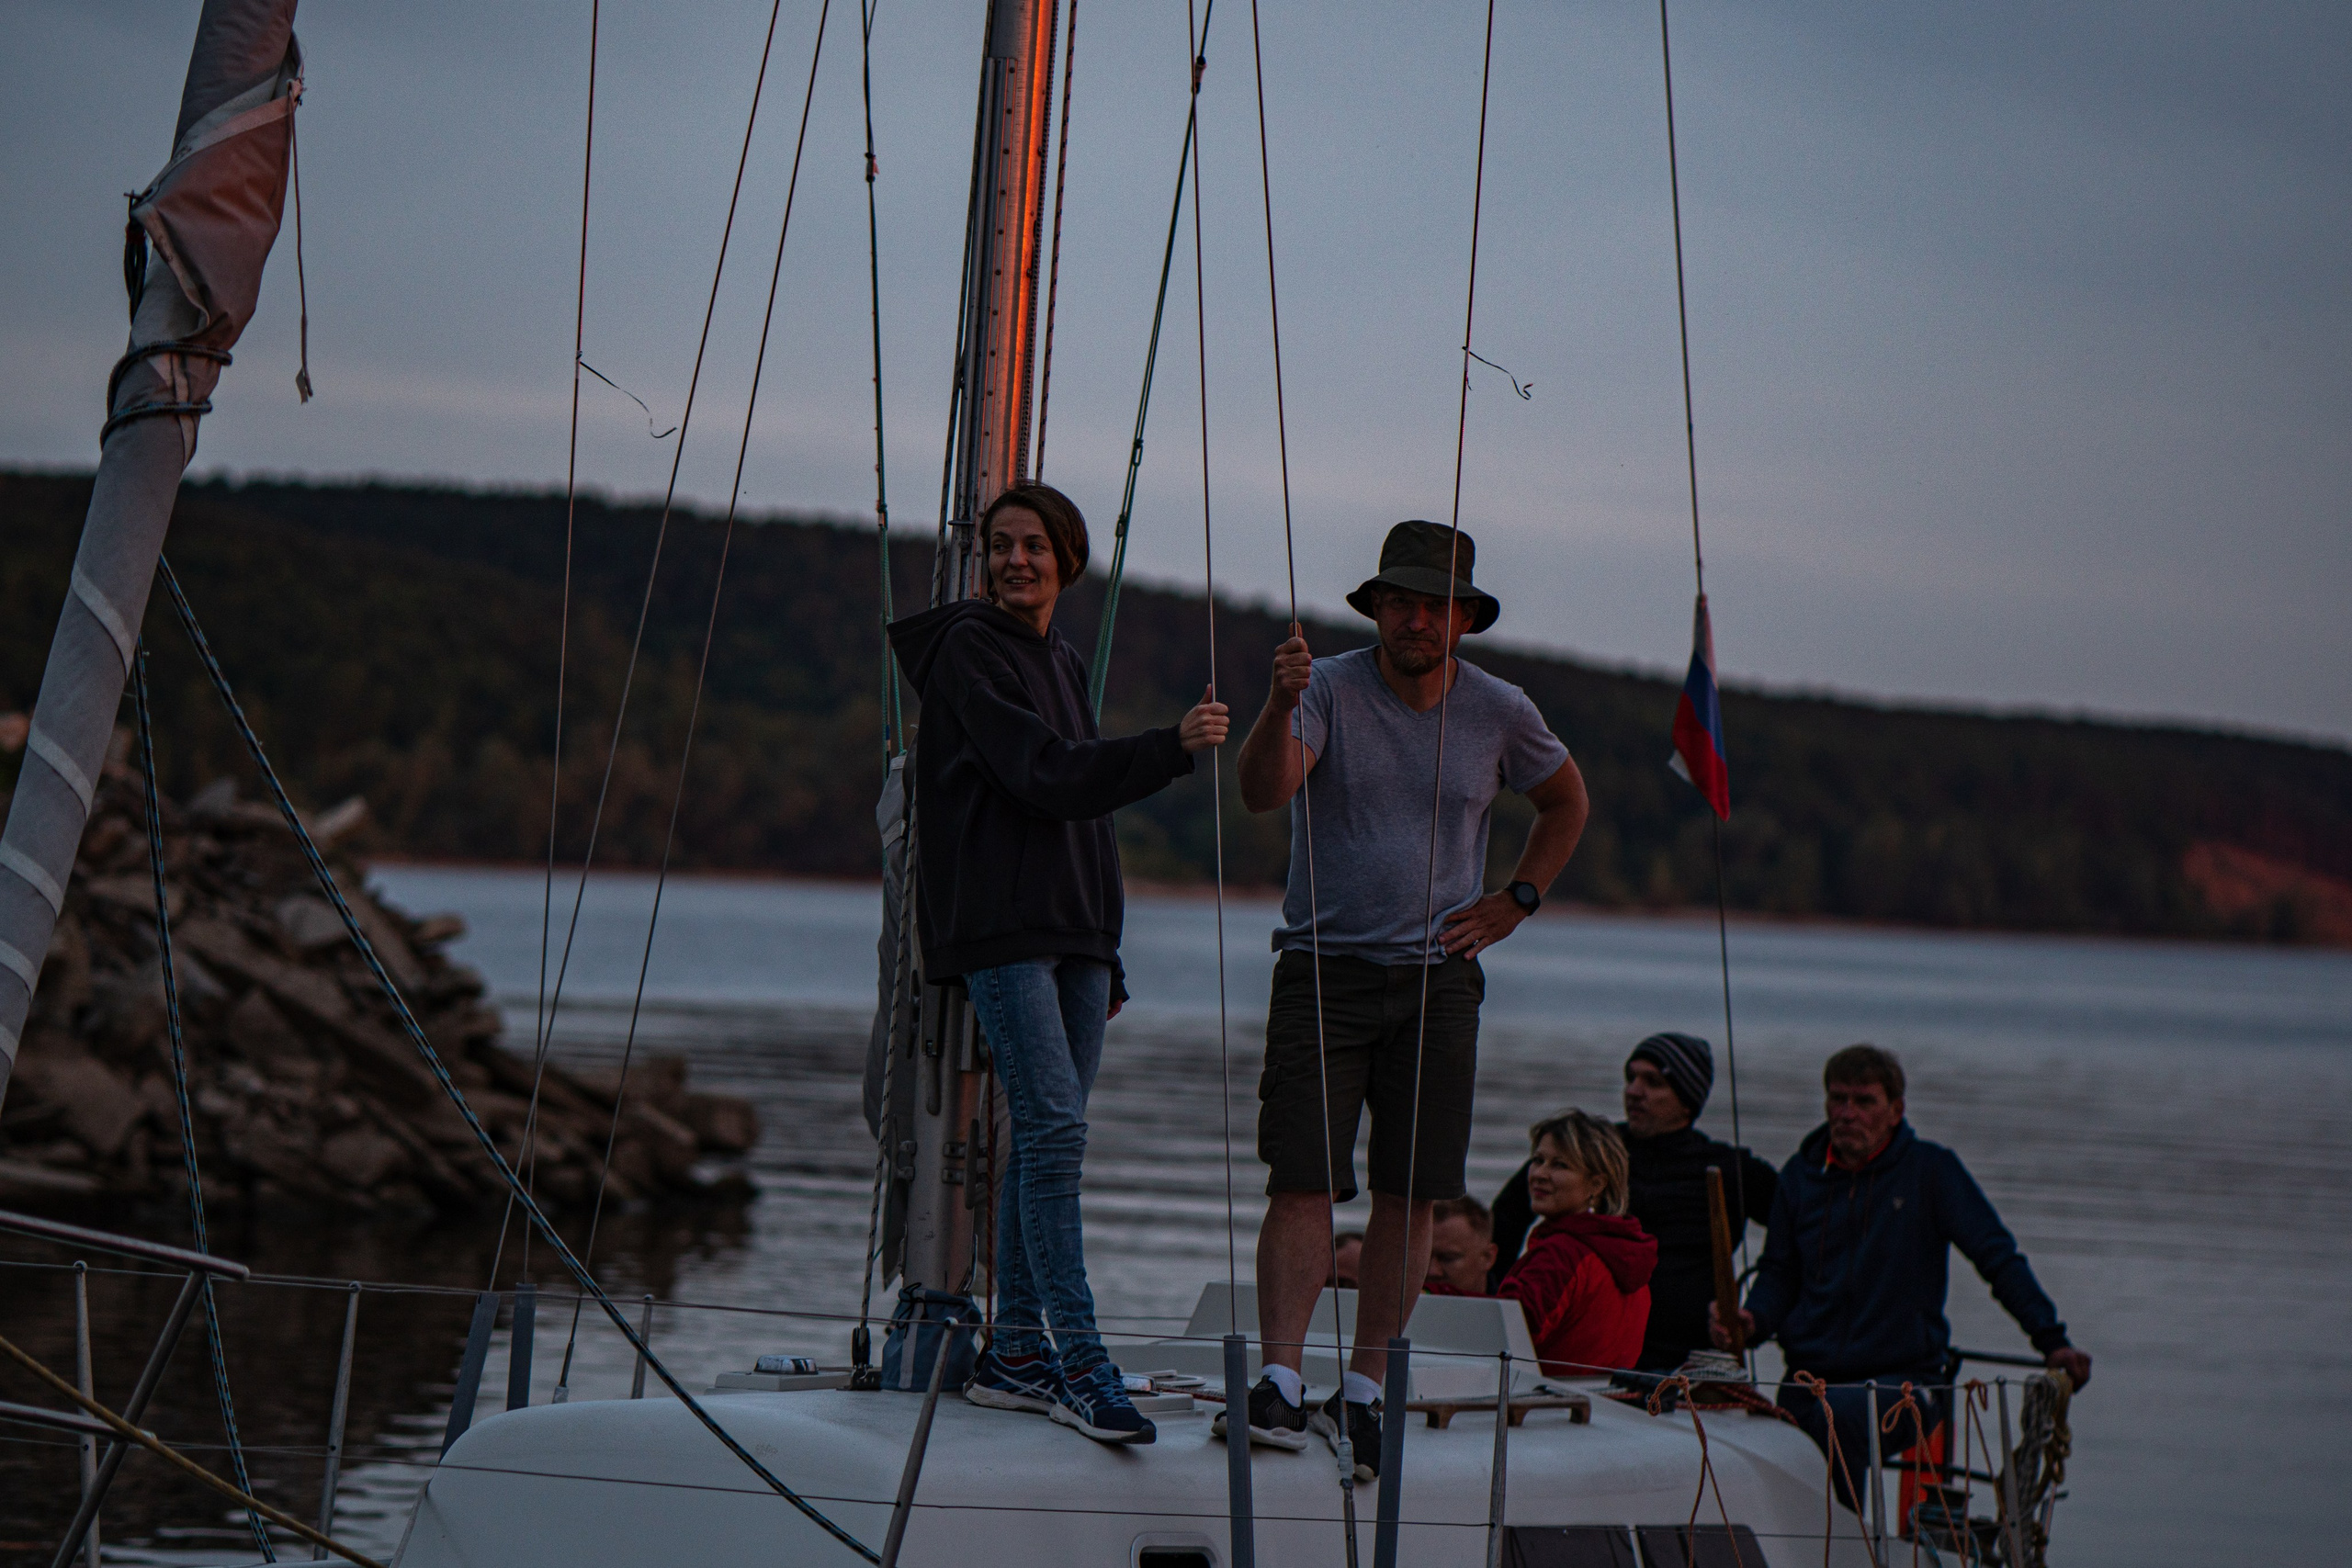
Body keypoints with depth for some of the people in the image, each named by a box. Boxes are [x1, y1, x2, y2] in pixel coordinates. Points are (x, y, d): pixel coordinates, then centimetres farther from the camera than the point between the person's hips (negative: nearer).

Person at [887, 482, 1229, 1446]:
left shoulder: (1061, 661, 21)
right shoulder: (969, 650, -5)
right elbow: (1043, 775, -17)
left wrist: (1105, 958, 23)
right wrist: (1170, 749, -26)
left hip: (1071, 927, 8)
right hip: (999, 928, -8)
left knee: (1046, 1136, 6)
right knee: (1055, 1125, -17)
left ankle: (1014, 1352, 11)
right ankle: (1078, 1362, -20)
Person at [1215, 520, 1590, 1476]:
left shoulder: (1498, 712, 4)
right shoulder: (1330, 690, -5)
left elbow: (1565, 800, 23)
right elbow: (1263, 791, -22)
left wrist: (1517, 900, 11)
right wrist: (1280, 706, -40)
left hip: (1437, 977, 3)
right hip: (1324, 968, -3)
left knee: (1409, 1194, 2)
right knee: (1304, 1182, -11)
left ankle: (1362, 1390, 10)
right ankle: (1279, 1380, -11)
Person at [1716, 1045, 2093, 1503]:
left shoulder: (1931, 1169, 0)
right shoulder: (1802, 1174, 11)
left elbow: (1999, 1258, 0)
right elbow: (1780, 1272, 19)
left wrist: (2051, 1340, -9)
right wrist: (1752, 1321, -3)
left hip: (1903, 1377, -4)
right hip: (1810, 1378, 4)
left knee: (1841, 1414, -35)